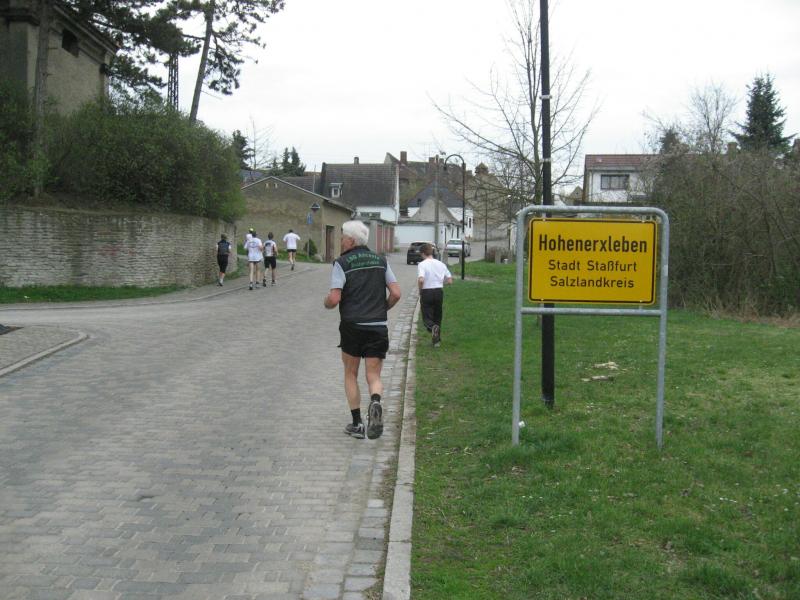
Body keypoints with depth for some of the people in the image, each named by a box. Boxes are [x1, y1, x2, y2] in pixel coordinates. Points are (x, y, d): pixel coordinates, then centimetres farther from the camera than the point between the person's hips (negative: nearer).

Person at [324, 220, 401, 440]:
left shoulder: (342, 263, -5)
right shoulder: (380, 261, 8)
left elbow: (334, 299, -13)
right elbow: (396, 293, 3)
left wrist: (326, 303, 10)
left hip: (352, 325, -2)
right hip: (378, 327, 3)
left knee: (351, 375, 15)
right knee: (374, 376, 7)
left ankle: (357, 423, 12)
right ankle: (375, 402, -25)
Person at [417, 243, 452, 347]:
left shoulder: (422, 264, -9)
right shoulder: (441, 264, 6)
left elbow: (421, 280, -23)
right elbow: (450, 280, 5)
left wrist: (420, 290, -6)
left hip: (426, 292, -4)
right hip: (439, 291, 4)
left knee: (427, 317, 2)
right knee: (437, 317, 17)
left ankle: (433, 327, -30)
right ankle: (437, 340, 17)